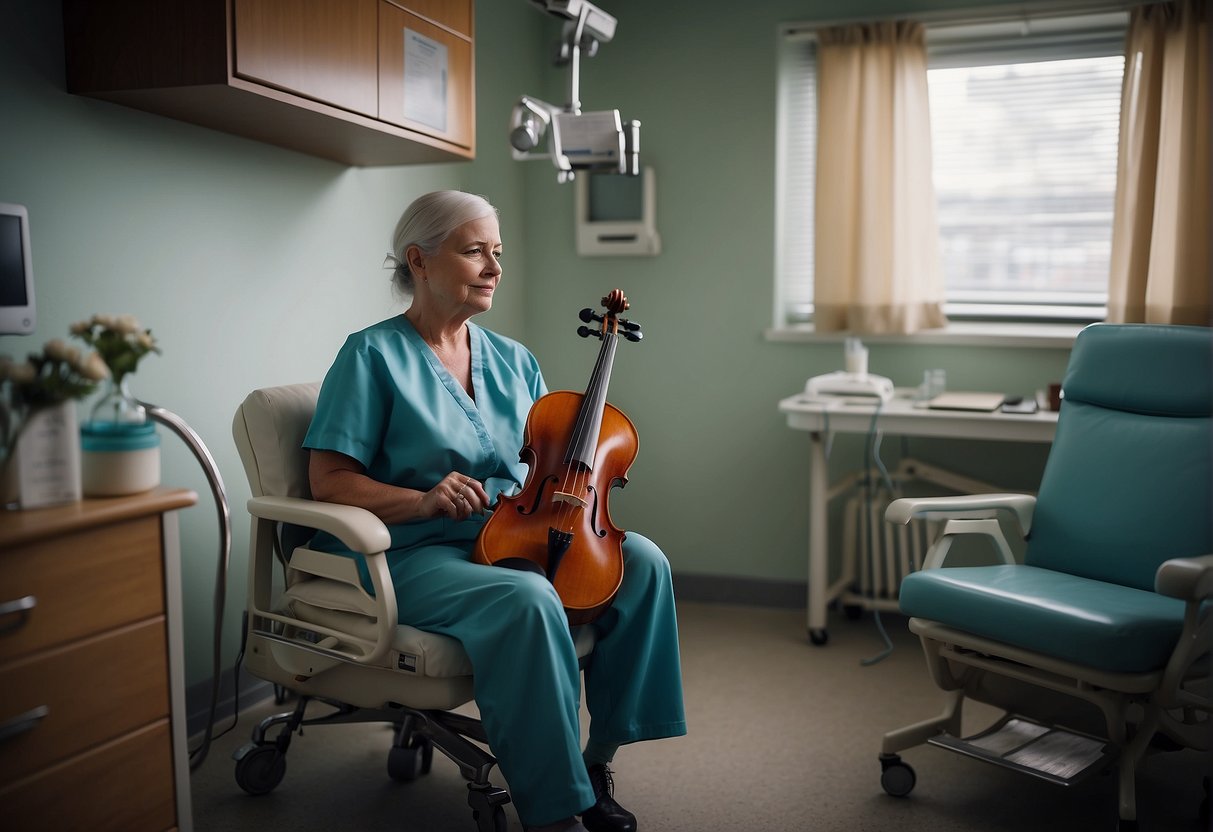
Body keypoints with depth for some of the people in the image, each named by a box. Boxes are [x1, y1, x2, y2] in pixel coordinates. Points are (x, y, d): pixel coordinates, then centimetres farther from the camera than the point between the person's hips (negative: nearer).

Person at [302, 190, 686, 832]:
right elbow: (329, 480, -9)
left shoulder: (513, 361, 14)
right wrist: (424, 501, -24)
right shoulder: (374, 355, -3)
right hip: (413, 556, -6)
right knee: (527, 600, -35)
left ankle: (597, 757, -5)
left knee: (642, 560, -15)